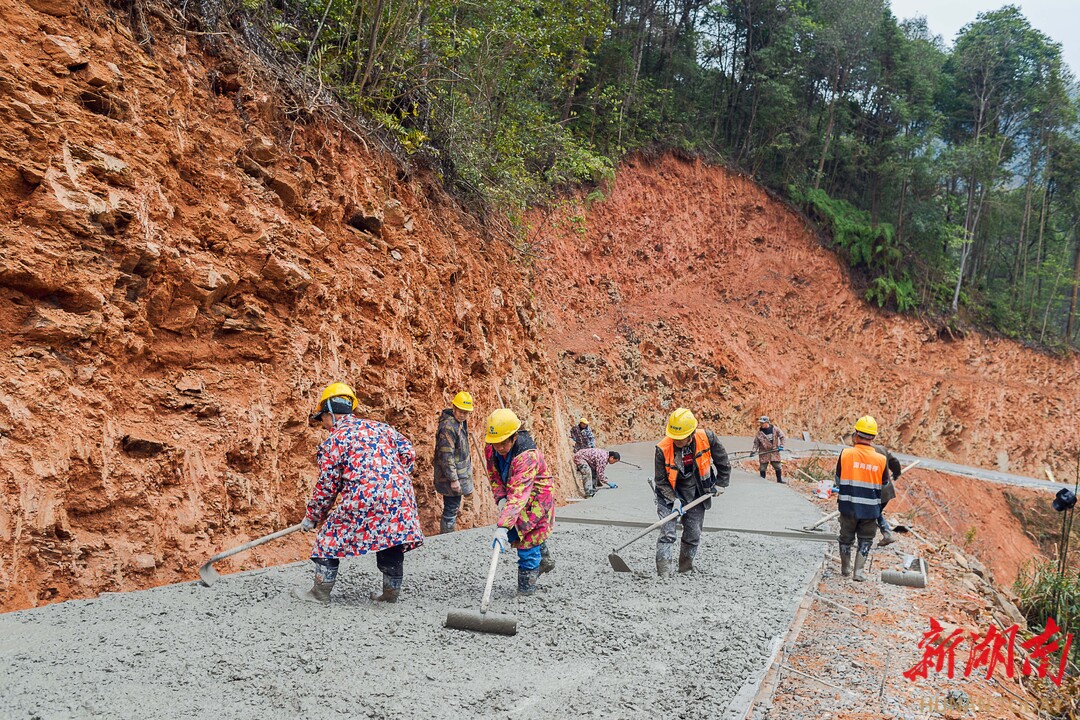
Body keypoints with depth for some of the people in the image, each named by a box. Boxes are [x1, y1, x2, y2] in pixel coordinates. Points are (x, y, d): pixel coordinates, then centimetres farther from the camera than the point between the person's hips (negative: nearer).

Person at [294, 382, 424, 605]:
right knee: (392, 539, 19)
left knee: (330, 535, 11)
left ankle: (321, 592, 16)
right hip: (399, 495, 5)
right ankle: (391, 592, 27)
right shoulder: (379, 427, 18)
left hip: (363, 499, -5)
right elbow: (408, 453, 13)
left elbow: (326, 487, 4)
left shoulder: (332, 442, 3)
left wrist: (312, 517, 17)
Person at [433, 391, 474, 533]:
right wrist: (453, 479, -24)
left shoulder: (461, 423, 7)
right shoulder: (448, 427, -24)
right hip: (451, 475, -10)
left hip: (460, 473, 10)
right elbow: (446, 456, -25)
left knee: (452, 507, 21)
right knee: (451, 509, -3)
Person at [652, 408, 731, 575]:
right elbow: (661, 480, -14)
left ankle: (686, 567, 26)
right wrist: (674, 499, -21)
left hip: (696, 493, 2)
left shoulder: (707, 438, -21)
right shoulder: (663, 448, -25)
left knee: (693, 534, 7)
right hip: (670, 493, -2)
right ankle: (664, 572, -12)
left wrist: (720, 484, 3)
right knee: (667, 533, -12)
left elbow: (723, 462, -1)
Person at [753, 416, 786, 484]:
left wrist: (781, 445, -3)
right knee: (762, 466, -2)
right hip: (764, 452, 0)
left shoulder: (774, 429, -2)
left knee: (777, 466, 2)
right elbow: (756, 442, 4)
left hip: (774, 450, 0)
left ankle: (779, 479, 14)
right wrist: (754, 451, -8)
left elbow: (782, 436, 7)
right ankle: (762, 480, 11)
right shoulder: (759, 432, -2)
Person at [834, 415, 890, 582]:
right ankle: (858, 571, 11)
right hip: (870, 509, 0)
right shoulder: (881, 459, -8)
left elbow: (838, 479, 1)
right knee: (865, 540, 15)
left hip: (848, 506, 0)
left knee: (846, 537, 18)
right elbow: (885, 485, 5)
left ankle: (845, 568, 30)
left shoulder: (845, 453, -11)